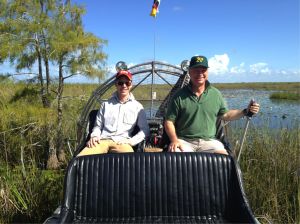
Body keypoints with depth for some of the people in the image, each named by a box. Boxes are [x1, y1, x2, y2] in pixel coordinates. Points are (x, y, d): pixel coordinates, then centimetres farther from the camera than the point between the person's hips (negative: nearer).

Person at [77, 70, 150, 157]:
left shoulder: (137, 106, 14)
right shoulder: (106, 104, 18)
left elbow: (145, 130, 12)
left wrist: (131, 141, -4)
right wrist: (94, 136, -1)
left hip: (122, 142, -2)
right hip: (103, 141, 2)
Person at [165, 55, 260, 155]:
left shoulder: (216, 94, 10)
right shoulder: (179, 96, -1)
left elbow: (225, 115, 22)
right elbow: (169, 121, 1)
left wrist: (246, 111, 11)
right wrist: (174, 140, -15)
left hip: (209, 141, 3)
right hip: (184, 141, -3)